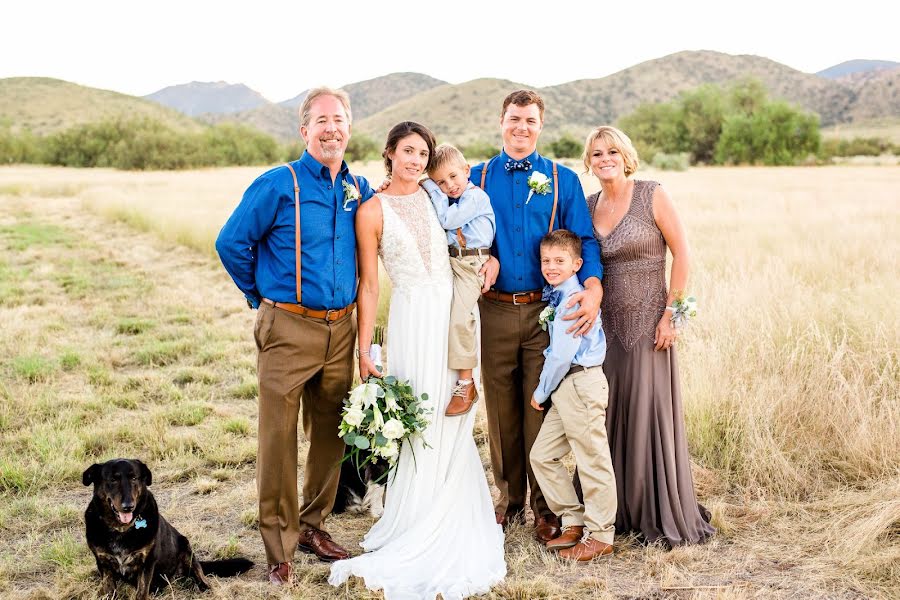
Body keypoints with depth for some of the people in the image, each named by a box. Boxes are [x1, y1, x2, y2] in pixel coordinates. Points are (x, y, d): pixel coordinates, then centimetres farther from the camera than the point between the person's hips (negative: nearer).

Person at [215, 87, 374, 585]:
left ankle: (313, 527, 31)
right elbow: (231, 243, -5)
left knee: (330, 435, 14)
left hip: (341, 329, 5)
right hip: (288, 329, -5)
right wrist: (262, 295, 4)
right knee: (278, 439, -3)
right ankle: (279, 549, 8)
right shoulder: (279, 185, -8)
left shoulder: (359, 189, 8)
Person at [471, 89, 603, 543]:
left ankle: (545, 506, 13)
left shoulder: (563, 180, 6)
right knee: (501, 408, 8)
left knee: (542, 408, 1)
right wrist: (485, 258, -11)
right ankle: (510, 498, 23)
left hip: (546, 310, -1)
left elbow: (584, 241, 0)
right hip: (495, 311, 1)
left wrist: (592, 287, -19)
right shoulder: (477, 178, 9)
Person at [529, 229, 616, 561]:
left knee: (592, 460, -1)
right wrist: (546, 391, 18)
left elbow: (562, 354, -18)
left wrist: (541, 391, -8)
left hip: (581, 383, -10)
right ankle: (574, 522, 21)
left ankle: (600, 536, 8)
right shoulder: (556, 295, 14)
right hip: (566, 388, 10)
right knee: (542, 455, 12)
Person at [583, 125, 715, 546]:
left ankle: (664, 516, 13)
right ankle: (619, 510, 22)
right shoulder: (589, 205, 9)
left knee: (651, 415, -1)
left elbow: (682, 254, -7)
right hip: (606, 324, 5)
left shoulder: (652, 196, -6)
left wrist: (670, 313, -12)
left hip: (648, 322, -5)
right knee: (610, 415, 8)